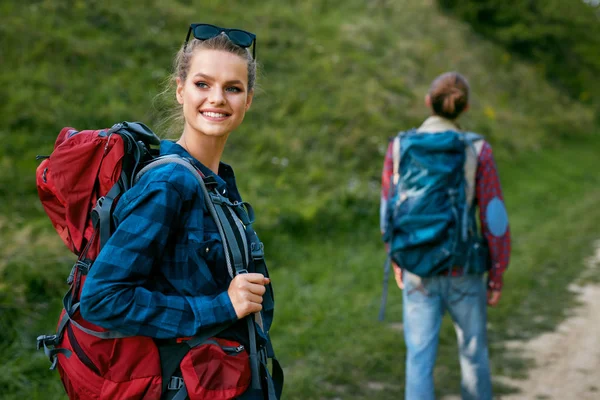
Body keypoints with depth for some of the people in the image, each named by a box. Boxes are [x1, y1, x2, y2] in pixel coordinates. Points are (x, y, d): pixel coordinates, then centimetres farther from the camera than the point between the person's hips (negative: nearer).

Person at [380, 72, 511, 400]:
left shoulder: (399, 148, -3)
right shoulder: (477, 151, -9)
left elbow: (389, 213, 4)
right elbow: (495, 219, -9)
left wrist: (396, 262, 18)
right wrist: (497, 277, 2)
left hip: (417, 272, 1)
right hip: (463, 273, -1)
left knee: (419, 360, 5)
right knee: (473, 352, 21)